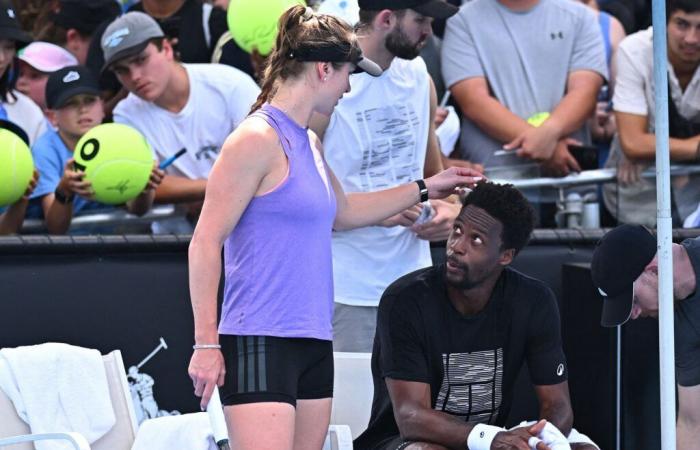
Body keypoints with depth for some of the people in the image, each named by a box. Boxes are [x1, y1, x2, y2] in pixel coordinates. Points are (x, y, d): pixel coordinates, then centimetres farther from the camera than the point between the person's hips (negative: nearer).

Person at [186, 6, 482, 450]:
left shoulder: (310, 143, 17)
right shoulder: (258, 139, -10)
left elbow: (341, 211, 37)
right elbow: (205, 243, -11)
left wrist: (426, 188, 39)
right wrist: (206, 343, -14)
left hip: (313, 342, 9)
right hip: (260, 344, -9)